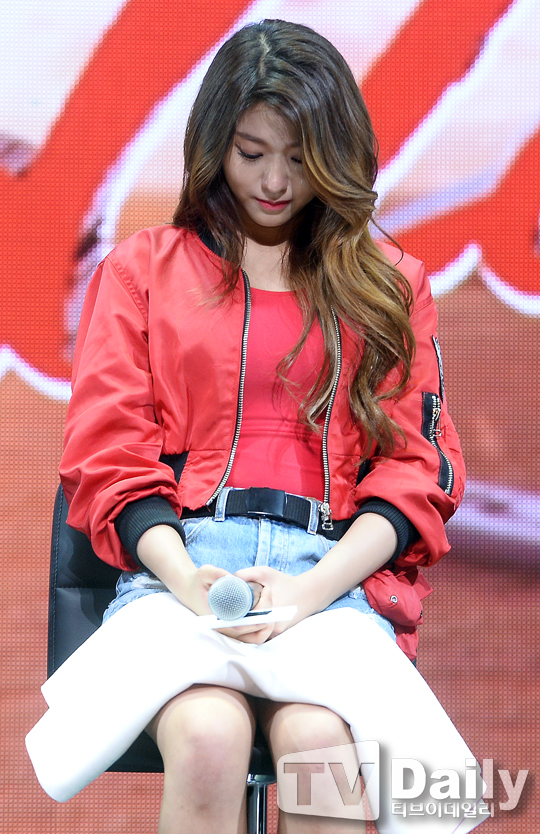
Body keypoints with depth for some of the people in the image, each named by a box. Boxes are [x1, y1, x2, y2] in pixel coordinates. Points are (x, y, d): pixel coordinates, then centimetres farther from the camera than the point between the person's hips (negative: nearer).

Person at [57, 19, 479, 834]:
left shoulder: (389, 284, 20)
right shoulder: (142, 269, 19)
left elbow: (417, 467, 11)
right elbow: (111, 455, 9)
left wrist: (314, 588, -8)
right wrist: (188, 582, -11)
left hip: (334, 571, 1)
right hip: (177, 560, 0)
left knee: (318, 740, -35)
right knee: (209, 737, -35)